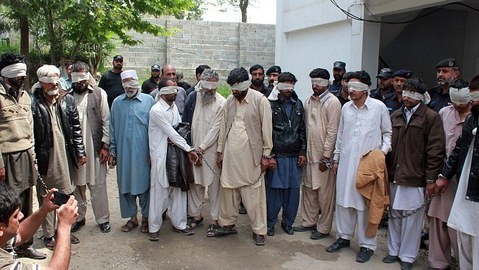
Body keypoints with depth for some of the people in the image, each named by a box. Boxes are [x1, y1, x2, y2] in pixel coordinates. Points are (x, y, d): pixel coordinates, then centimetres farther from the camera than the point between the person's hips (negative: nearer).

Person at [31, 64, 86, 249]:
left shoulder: (68, 101, 5)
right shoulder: (34, 104, -9)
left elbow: (76, 128, 8)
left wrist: (80, 152, 7)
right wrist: (33, 160, -13)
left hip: (65, 157, 4)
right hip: (45, 159, -4)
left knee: (66, 195, 13)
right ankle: (48, 235, 22)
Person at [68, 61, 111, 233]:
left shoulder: (99, 94, -1)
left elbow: (106, 121, -1)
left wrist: (105, 145, -6)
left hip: (95, 148, -1)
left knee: (98, 185, 5)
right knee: (77, 185, 13)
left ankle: (103, 219, 19)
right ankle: (79, 217, 29)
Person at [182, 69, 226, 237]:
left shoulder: (221, 103, -9)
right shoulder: (192, 97, 4)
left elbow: (216, 128, -12)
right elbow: (185, 122, 9)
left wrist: (202, 147, -13)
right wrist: (188, 147, 2)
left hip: (211, 150, -4)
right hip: (193, 148, 4)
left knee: (214, 185, 2)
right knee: (194, 183, 12)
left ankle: (214, 220, 12)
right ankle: (196, 215, 27)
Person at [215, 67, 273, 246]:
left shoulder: (260, 100, -8)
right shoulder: (229, 101, 7)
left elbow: (266, 129, -6)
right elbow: (223, 127, 13)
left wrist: (266, 154, -6)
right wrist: (220, 151, 12)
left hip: (251, 155, -4)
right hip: (230, 154, 5)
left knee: (254, 194, 1)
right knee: (228, 189, 10)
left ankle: (259, 230, 15)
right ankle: (228, 224, 27)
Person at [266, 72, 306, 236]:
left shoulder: (298, 104, 11)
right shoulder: (270, 104, -4)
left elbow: (302, 130, 13)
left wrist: (303, 152, 6)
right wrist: (269, 155, -10)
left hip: (294, 156, 4)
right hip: (276, 155, -4)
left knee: (293, 190, 8)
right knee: (274, 189, 2)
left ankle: (288, 222, 24)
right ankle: (270, 223, 18)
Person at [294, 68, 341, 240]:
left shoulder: (332, 102, -10)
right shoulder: (308, 101, 10)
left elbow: (332, 131, -13)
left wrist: (326, 157, -14)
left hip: (324, 155, -7)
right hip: (309, 154, 7)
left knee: (325, 193, 3)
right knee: (308, 189, 14)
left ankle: (323, 228, 15)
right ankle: (309, 222, 28)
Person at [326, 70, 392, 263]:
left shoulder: (379, 107, -4)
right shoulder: (346, 107, 7)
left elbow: (388, 133, 5)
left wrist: (383, 150, -9)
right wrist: (336, 158, 16)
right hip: (346, 162, 4)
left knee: (365, 203, 0)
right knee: (343, 199, 10)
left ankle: (367, 244, 13)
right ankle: (344, 236, 27)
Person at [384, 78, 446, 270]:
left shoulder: (431, 117, -4)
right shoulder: (395, 116, 11)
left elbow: (436, 150, -8)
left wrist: (431, 178, -10)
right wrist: (386, 170, 7)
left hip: (415, 178, -5)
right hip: (394, 176, 5)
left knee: (412, 218, 4)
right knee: (394, 215, 14)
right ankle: (393, 251, 28)